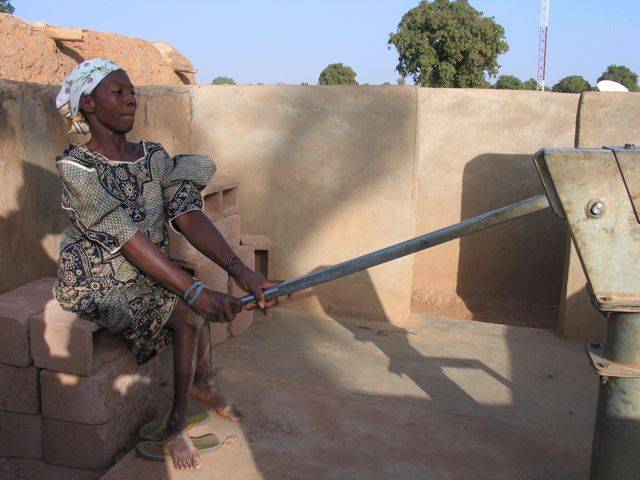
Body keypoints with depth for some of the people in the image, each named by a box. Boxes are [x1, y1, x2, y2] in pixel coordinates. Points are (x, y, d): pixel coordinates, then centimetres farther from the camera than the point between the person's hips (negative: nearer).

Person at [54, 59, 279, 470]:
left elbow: (188, 214, -16)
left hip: (147, 273, 6)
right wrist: (196, 292, -37)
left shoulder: (153, 156, -2)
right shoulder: (76, 167, -19)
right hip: (97, 280, -6)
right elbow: (126, 238, -28)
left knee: (194, 302, -14)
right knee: (187, 311, -22)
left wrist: (239, 269, -31)